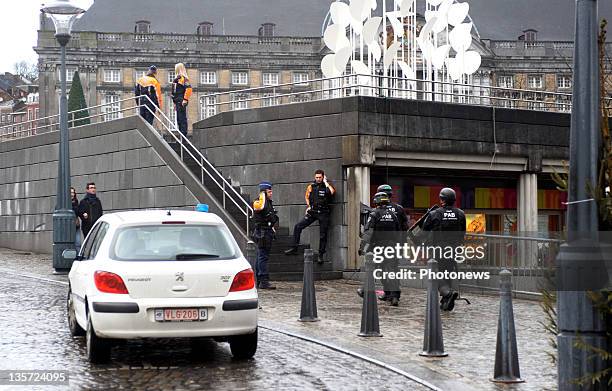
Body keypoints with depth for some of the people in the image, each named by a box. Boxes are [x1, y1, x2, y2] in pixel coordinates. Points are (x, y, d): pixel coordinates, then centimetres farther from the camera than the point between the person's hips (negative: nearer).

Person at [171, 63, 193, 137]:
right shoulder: (178, 78, 20)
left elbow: (189, 89, -23)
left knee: (182, 119, -11)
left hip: (181, 102, -11)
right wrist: (175, 102, 24)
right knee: (179, 119, 13)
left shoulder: (183, 78, -11)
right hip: (178, 102, 11)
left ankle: (183, 135, -11)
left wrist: (185, 99, -23)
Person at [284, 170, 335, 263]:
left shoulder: (327, 186, -1)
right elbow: (307, 197, 23)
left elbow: (332, 192, -23)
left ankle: (321, 255, 11)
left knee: (323, 235, 1)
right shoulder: (311, 187, 8)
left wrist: (325, 182, -11)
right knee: (298, 226, -9)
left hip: (323, 213, -3)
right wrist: (308, 206, 9)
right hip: (312, 212, 3)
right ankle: (294, 248, -4)